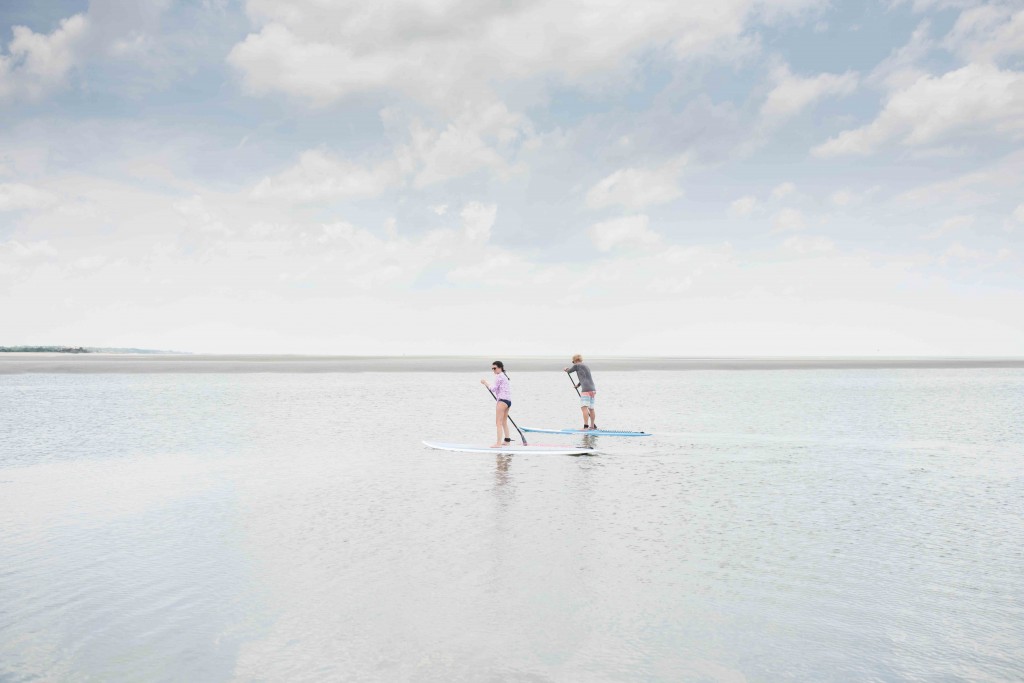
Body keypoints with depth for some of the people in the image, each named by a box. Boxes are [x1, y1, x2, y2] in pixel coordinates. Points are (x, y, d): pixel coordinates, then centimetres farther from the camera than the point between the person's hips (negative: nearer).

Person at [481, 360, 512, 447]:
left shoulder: (499, 376, -9)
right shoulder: (504, 376, 22)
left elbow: (493, 389, -12)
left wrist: (485, 383, -3)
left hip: (502, 400, -10)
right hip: (508, 400, 10)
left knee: (498, 422, -12)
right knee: (504, 422, 22)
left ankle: (498, 443, -17)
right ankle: (507, 440, 32)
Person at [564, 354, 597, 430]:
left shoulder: (577, 366, 0)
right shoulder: (586, 367, 25)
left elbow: (569, 371, 13)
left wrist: (566, 369, 36)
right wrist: (578, 384, 52)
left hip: (586, 389, -9)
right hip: (592, 389, 9)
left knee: (584, 407, -14)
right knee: (591, 409, 16)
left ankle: (586, 426, -24)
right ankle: (592, 426, 24)